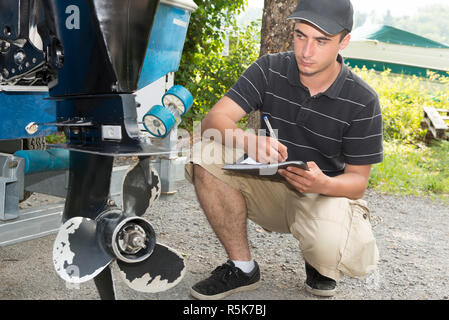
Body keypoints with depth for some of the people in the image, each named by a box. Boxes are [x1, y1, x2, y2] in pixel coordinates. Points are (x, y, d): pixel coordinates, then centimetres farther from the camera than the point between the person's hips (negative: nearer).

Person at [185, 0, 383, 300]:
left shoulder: (362, 100, -13)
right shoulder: (270, 70, -9)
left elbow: (358, 180, -9)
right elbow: (213, 119, -17)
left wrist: (324, 184, -34)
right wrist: (248, 140, -41)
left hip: (328, 194, -2)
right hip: (271, 186, 2)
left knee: (332, 250, -36)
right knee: (207, 160, -24)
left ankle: (318, 265, 8)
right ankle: (242, 267, -8)